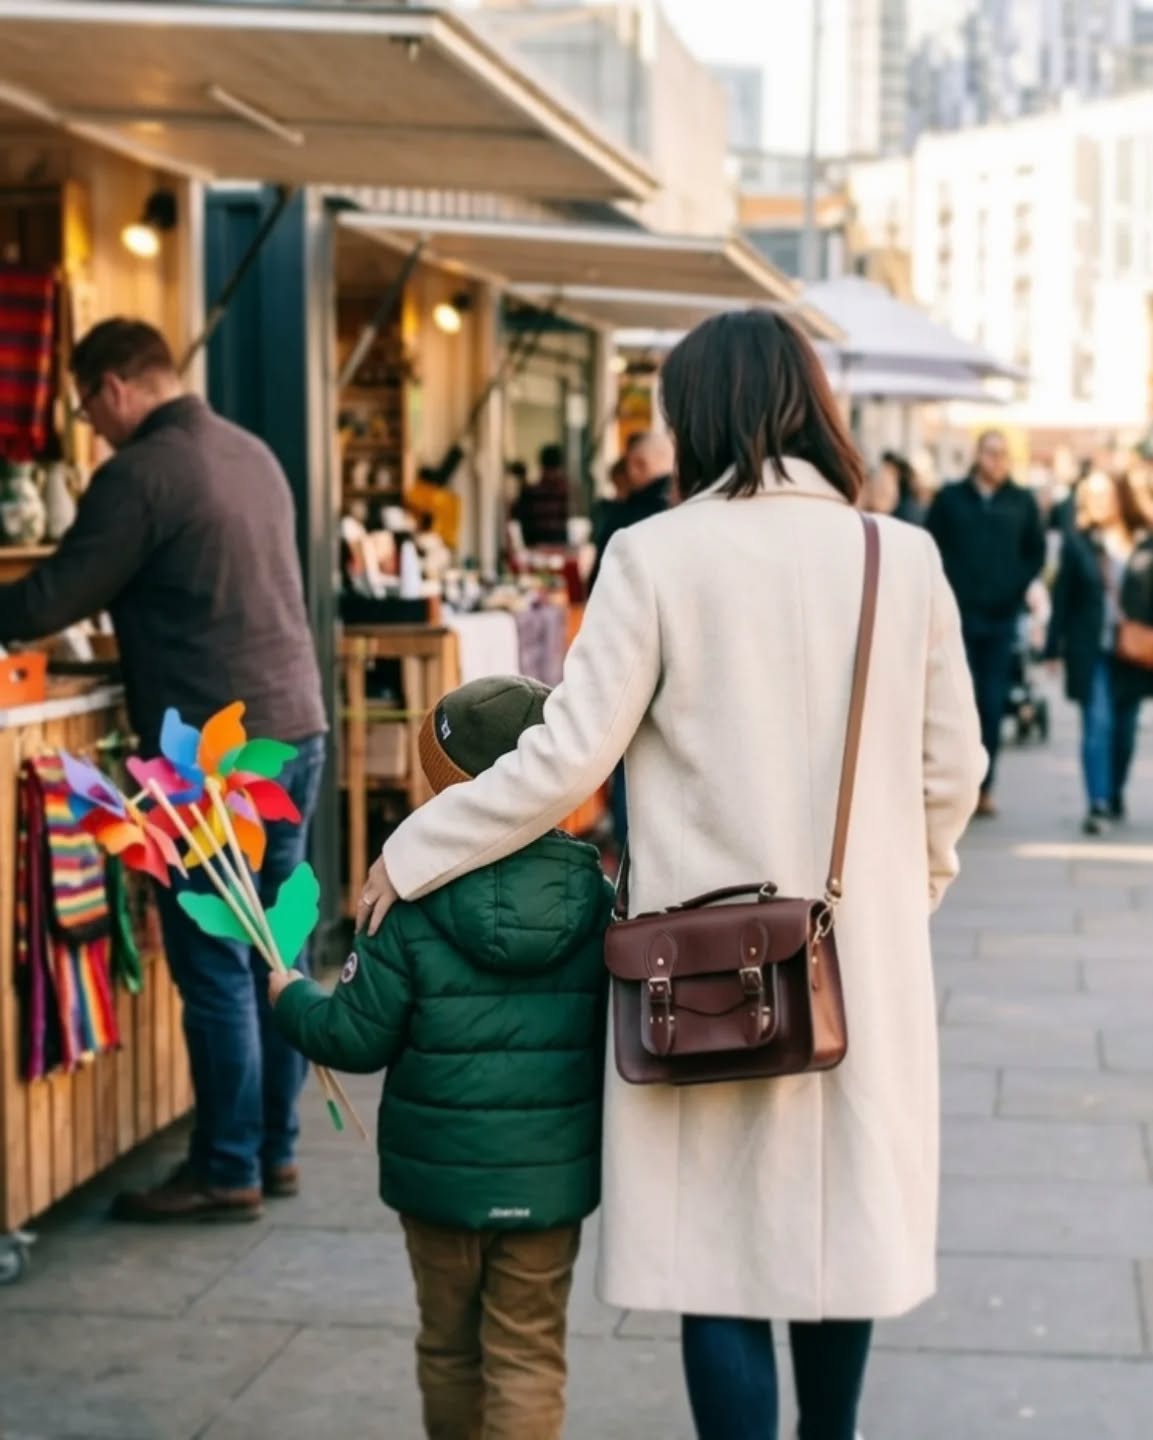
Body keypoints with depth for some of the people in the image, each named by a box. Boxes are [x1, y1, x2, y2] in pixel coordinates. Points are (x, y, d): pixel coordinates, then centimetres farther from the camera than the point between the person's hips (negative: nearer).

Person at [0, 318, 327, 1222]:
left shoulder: (141, 474, -12)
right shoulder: (252, 453, 14)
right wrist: (116, 613, 28)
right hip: (294, 729, 8)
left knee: (214, 967, -1)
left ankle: (227, 1173, 5)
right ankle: (274, 1149, 21)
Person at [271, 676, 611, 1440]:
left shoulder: (412, 907, -14)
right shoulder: (596, 899, -7)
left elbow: (359, 1036, -9)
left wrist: (292, 998, 10)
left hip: (439, 1175, -1)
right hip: (551, 1177, 1)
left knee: (449, 1349, 18)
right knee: (527, 1356, 7)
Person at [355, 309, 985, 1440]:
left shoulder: (658, 554, -10)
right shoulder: (904, 558, -1)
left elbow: (567, 759, -11)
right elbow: (951, 770, 5)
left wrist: (411, 856, 0)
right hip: (865, 954, 4)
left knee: (721, 1237, 5)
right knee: (842, 1216, 18)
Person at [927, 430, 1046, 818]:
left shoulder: (1022, 503, 8)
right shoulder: (950, 498, 4)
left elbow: (1035, 553, 13)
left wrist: (1015, 589, 0)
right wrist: (947, 592, -5)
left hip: (1002, 617, 2)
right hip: (959, 616, -1)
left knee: (993, 705, 3)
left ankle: (984, 786, 9)